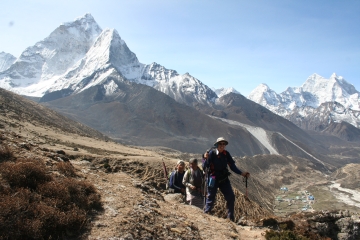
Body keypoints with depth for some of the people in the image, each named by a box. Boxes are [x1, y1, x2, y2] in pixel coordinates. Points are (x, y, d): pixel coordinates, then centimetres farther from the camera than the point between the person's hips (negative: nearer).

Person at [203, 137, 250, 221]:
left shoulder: (226, 154, 0)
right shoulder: (212, 153, -12)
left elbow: (232, 166, 4)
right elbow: (204, 167, -14)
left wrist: (242, 173, -6)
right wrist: (206, 159, -32)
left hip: (224, 179, 4)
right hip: (213, 179, -4)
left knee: (231, 197, 0)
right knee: (211, 199, 1)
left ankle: (231, 218, 15)